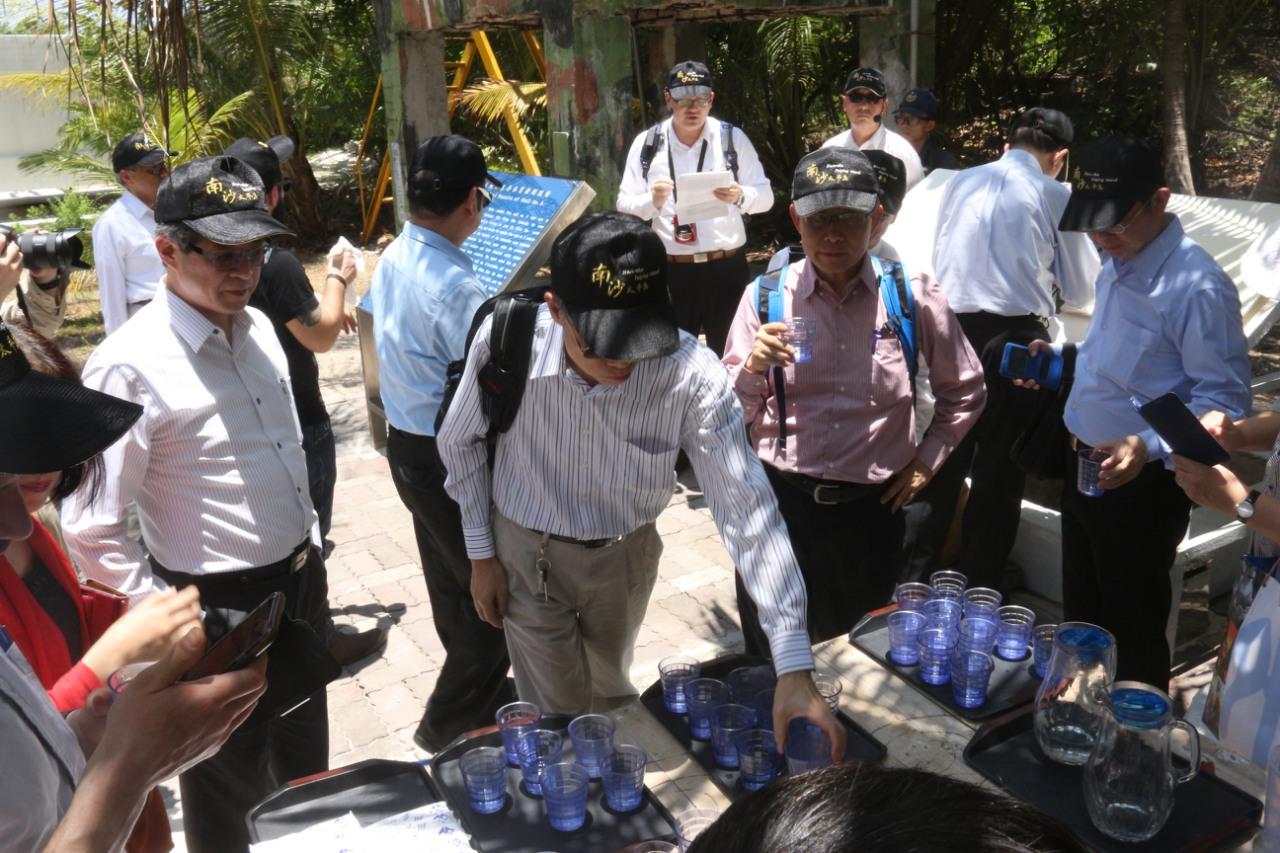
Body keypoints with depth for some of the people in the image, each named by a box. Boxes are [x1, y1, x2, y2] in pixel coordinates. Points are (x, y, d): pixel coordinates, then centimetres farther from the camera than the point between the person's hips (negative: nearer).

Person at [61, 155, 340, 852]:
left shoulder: (257, 329, 1)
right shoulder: (132, 366, -22)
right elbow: (91, 533, -21)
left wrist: (308, 553, 15)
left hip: (300, 584, 7)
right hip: (223, 615, -7)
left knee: (305, 765, 27)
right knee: (231, 790, 16)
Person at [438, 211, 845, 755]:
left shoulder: (694, 377, -32)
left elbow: (747, 511, -32)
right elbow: (460, 442, -8)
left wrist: (795, 671, -37)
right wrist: (481, 554, -4)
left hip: (626, 554, 2)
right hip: (526, 552, -1)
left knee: (610, 694, 28)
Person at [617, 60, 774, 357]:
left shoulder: (733, 138, 2)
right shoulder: (646, 143, 2)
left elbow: (765, 195, 4)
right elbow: (625, 204, 3)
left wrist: (740, 196, -18)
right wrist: (652, 201, -18)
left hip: (727, 266, 0)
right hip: (670, 269, 0)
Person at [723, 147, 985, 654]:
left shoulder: (913, 297, -2)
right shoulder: (765, 297, -3)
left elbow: (964, 393, 14)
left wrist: (926, 461, 6)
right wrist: (752, 368, -18)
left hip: (871, 510, 1)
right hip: (780, 502, 0)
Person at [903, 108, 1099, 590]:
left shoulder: (960, 183, 10)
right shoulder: (1054, 195, 0)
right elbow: (1080, 291, 9)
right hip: (1016, 337, -3)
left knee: (945, 458, 15)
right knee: (1000, 468, 8)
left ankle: (914, 579, 23)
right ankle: (978, 591, 18)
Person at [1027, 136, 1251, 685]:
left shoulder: (1195, 285, -22)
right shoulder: (1116, 263, 6)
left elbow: (1225, 398, -23)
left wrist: (1150, 446, -36)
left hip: (1140, 482, -9)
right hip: (1084, 465, 9)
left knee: (1132, 629, 9)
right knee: (1080, 616, 24)